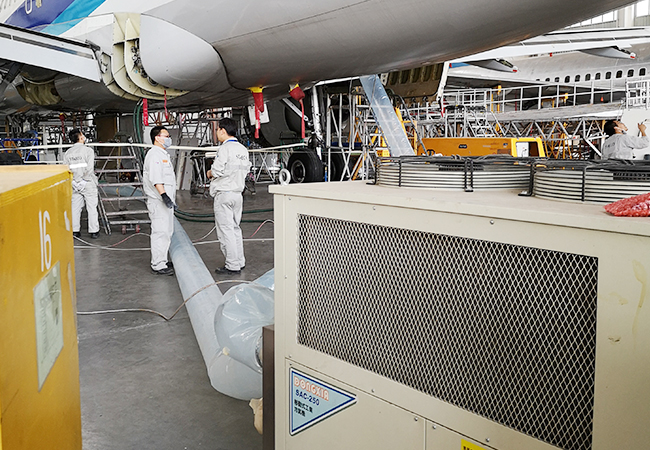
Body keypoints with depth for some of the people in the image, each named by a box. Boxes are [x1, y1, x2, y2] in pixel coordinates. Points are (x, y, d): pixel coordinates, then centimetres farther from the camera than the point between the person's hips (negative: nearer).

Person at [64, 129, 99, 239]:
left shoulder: (68, 152, 5)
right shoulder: (88, 150, -9)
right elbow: (89, 169, -16)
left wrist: (73, 182, 3)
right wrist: (84, 181, -9)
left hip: (75, 184, 4)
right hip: (88, 184, -4)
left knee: (75, 208, 11)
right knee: (92, 208, 3)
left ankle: (75, 231, 14)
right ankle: (94, 231, 6)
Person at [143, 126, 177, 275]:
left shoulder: (164, 154, 21)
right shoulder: (154, 154, -13)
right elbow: (155, 179, -24)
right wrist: (164, 195, -32)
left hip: (166, 201, 11)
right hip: (158, 201, -11)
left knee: (167, 232, 15)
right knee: (160, 232, -9)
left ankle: (162, 261, 25)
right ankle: (158, 265, -4)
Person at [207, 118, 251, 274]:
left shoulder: (224, 149, -14)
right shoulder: (243, 149, 11)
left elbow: (217, 171, -19)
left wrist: (210, 173, 2)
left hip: (224, 194, -8)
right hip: (238, 192, 8)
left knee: (225, 230, -2)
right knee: (235, 228, 16)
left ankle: (232, 265, 1)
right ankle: (240, 261, 21)